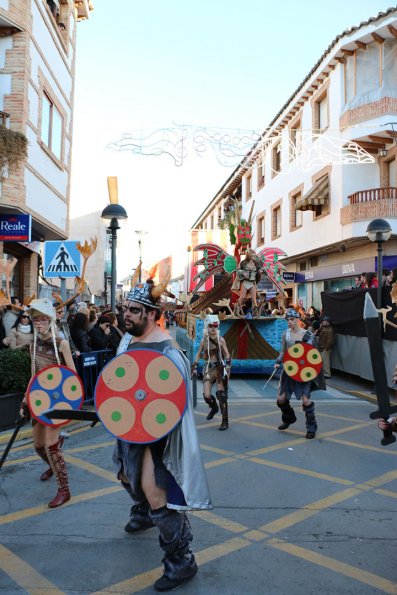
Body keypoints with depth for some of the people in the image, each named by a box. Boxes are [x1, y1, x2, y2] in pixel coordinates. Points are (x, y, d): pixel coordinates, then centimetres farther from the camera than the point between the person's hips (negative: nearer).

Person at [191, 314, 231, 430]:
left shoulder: (221, 340, 1)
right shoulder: (204, 340, 5)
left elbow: (227, 355, 3)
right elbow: (198, 354, 14)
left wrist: (227, 366, -10)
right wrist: (194, 367, 9)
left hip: (219, 368, -2)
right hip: (208, 368, 2)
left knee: (221, 394, -8)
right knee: (207, 395, -6)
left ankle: (225, 421, 2)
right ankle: (214, 408, 29)